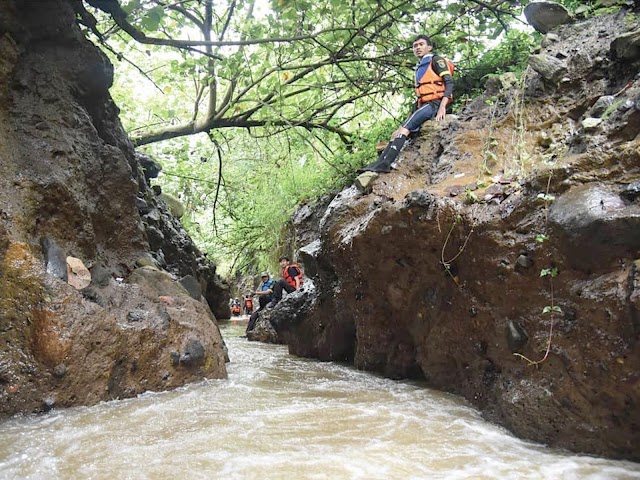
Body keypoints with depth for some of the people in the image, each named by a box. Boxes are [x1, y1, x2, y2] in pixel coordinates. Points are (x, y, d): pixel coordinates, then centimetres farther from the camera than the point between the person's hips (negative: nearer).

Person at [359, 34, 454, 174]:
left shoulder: (436, 60, 2)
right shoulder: (419, 67, 26)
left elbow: (449, 82, -9)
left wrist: (442, 106, -21)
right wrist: (415, 111, 14)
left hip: (434, 104, -8)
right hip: (423, 105, 8)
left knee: (404, 128, -25)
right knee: (396, 134, -6)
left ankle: (385, 163, -34)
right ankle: (379, 162, -16)